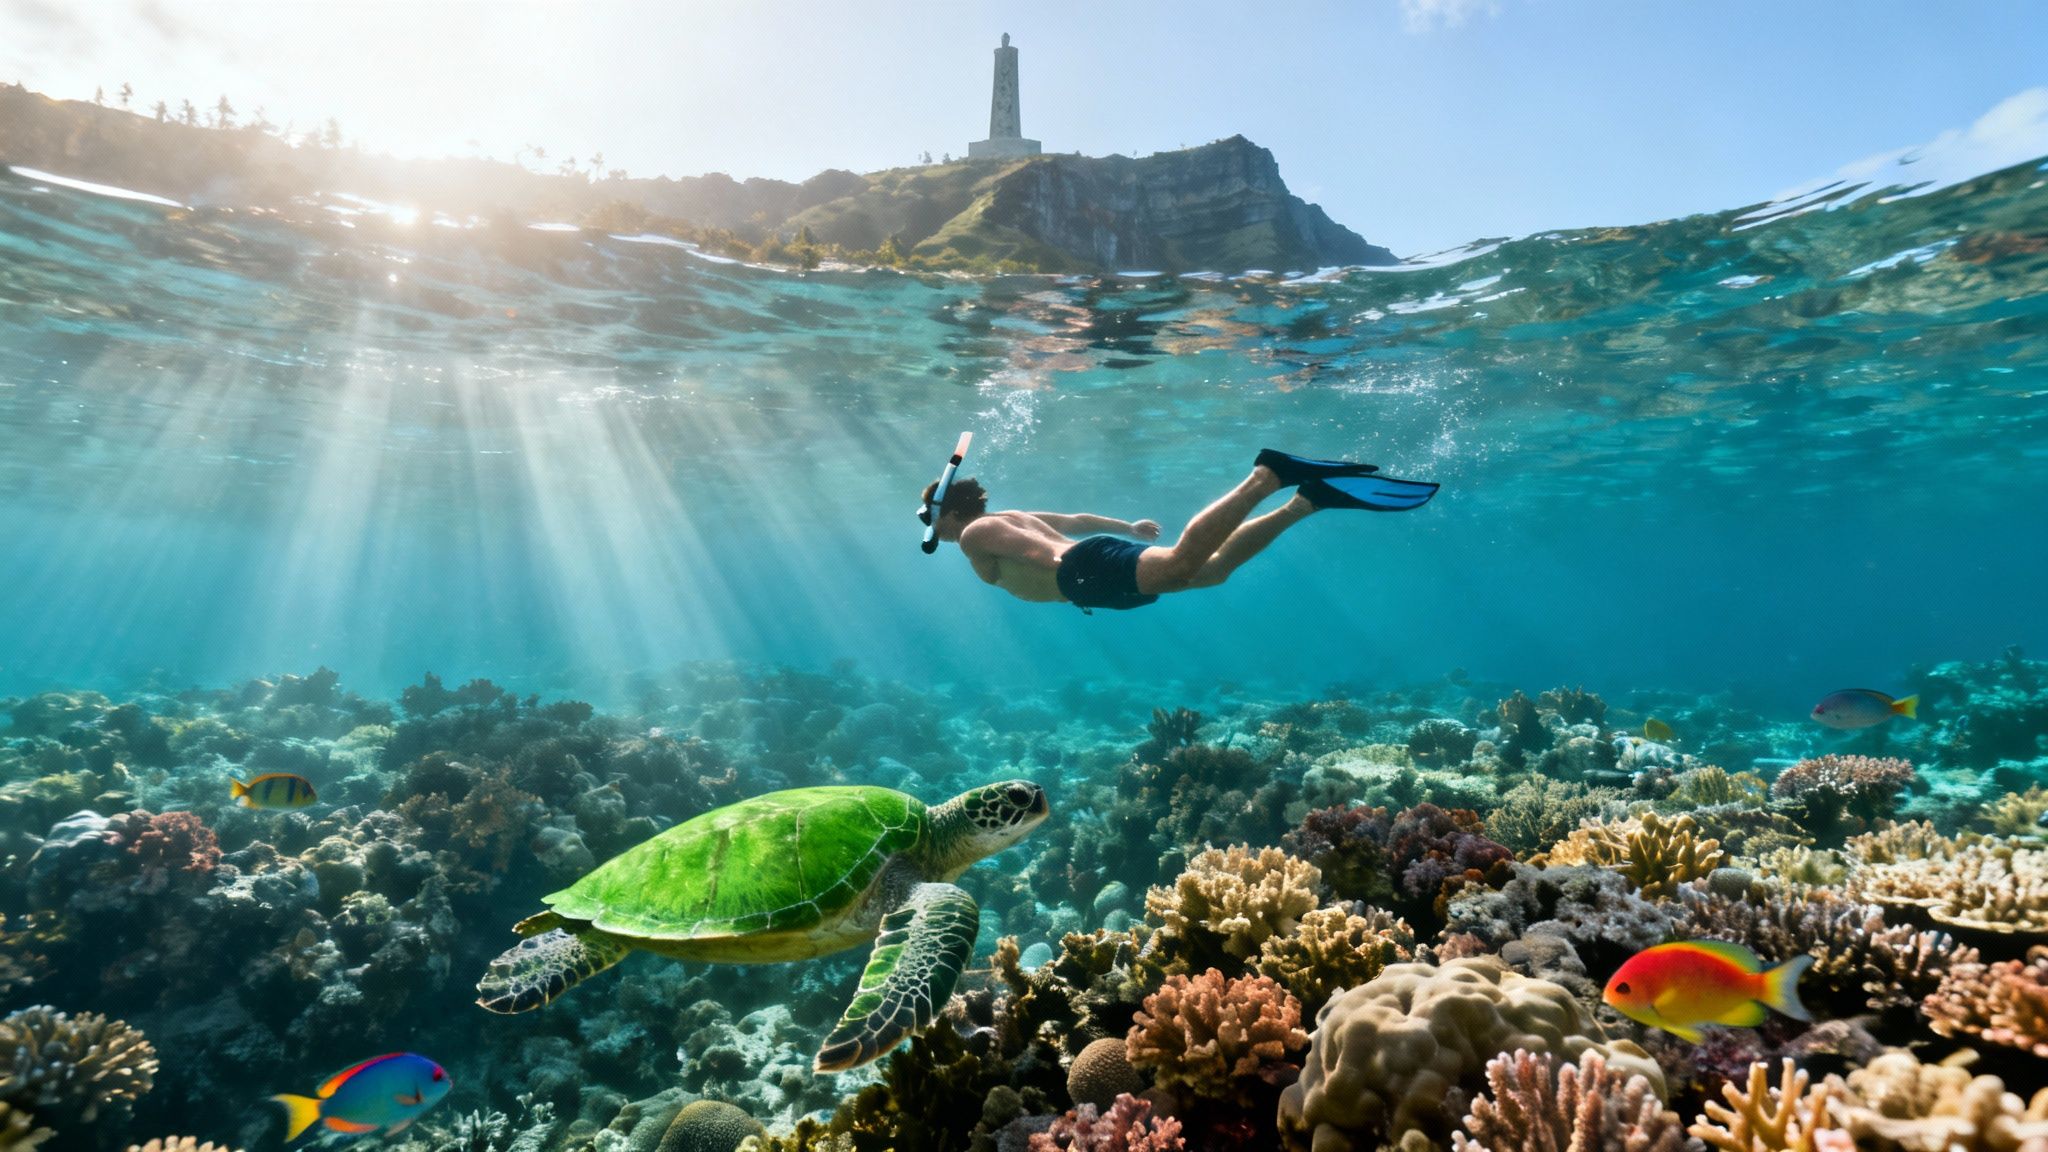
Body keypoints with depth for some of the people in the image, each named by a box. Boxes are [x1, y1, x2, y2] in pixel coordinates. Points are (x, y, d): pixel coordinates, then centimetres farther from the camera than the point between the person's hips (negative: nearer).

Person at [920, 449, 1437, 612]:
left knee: (1183, 563, -32)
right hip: (1104, 553, 9)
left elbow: (1042, 554, -13)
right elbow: (1076, 520, 39)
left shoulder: (973, 536, 5)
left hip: (1091, 569, -9)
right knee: (1215, 567, 4)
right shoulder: (1006, 519, 34)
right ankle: (1307, 500, -4)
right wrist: (1128, 527, 44)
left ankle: (1265, 477, -35)